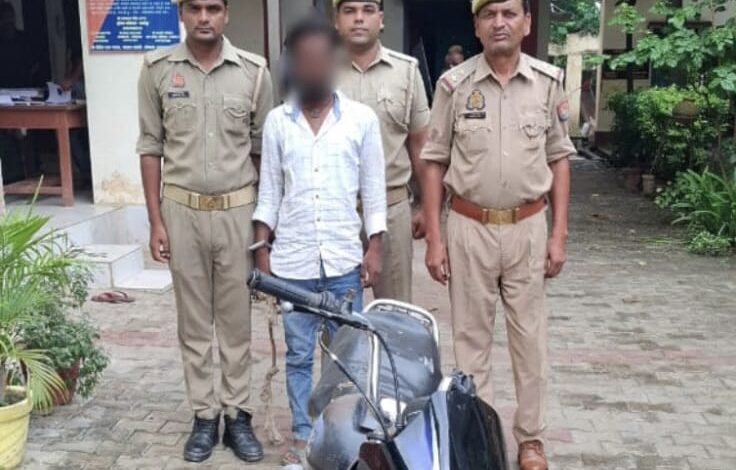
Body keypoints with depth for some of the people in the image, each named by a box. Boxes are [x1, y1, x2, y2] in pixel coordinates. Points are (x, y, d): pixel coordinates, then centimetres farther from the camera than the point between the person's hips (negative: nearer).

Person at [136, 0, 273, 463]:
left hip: (238, 210, 0)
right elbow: (151, 148, 2)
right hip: (182, 210, 1)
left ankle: (238, 415, 22)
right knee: (194, 321, 10)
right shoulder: (158, 69, -1)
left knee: (236, 319, 9)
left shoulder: (254, 71, -2)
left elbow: (263, 150, 3)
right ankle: (205, 415, 23)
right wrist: (155, 220, -1)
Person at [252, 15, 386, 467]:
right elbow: (269, 191, 6)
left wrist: (374, 249, -2)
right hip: (292, 260, 1)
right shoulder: (277, 122, 2)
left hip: (344, 259, -1)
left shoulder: (362, 119, -1)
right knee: (299, 355, 11)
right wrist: (262, 249, 2)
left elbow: (374, 190, 2)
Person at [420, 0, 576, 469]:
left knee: (530, 337, 10)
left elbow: (559, 159, 6)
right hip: (470, 228, -1)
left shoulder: (548, 81, 0)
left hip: (528, 228, 1)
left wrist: (559, 234, 0)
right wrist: (434, 238, -4)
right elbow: (435, 162, 0)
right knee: (471, 337, 9)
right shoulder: (454, 83, -4)